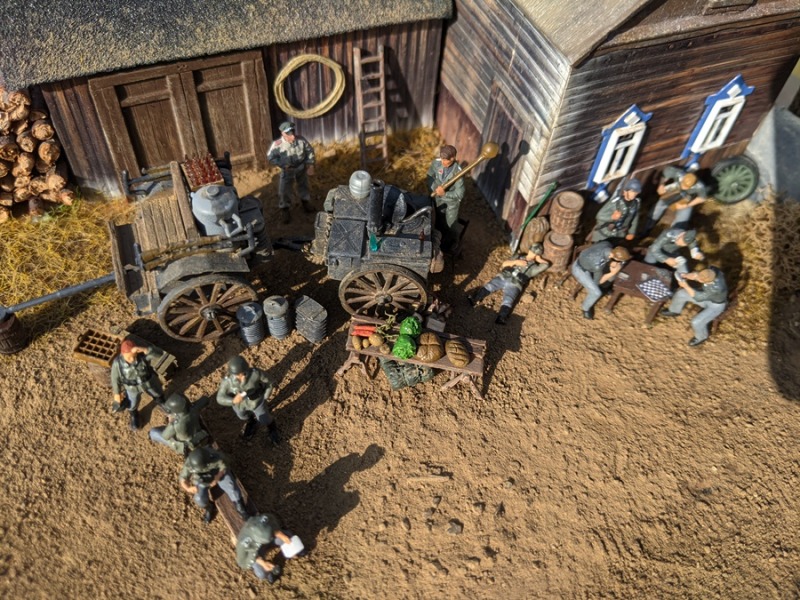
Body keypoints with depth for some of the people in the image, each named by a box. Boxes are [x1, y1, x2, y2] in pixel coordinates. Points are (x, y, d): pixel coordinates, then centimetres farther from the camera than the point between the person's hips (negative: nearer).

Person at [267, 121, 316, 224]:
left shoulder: (301, 139, -23)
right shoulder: (277, 144, -30)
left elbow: (310, 151, -7)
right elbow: (271, 158, -17)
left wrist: (310, 165, -10)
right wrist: (283, 165, -24)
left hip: (301, 168, 3)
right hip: (287, 171, -3)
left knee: (304, 186, 24)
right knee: (284, 190, 1)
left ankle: (305, 202, 50)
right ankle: (284, 209, 22)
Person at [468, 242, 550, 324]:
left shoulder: (533, 267, 20)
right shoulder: (519, 257, 30)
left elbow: (546, 265, 5)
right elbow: (504, 264, 21)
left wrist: (539, 259, 21)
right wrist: (515, 262, 7)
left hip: (514, 284, -4)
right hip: (503, 277, 4)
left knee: (508, 301, -26)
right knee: (489, 286, -21)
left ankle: (501, 319, -47)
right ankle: (473, 299, -36)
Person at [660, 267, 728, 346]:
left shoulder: (716, 288, -46)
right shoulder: (712, 270, -29)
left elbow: (698, 297, -31)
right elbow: (696, 275, -9)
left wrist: (686, 286, -31)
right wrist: (685, 276, -26)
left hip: (716, 305, -7)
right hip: (707, 294, 7)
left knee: (696, 322, -19)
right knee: (681, 293, 6)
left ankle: (701, 337, 18)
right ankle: (674, 311, 39)